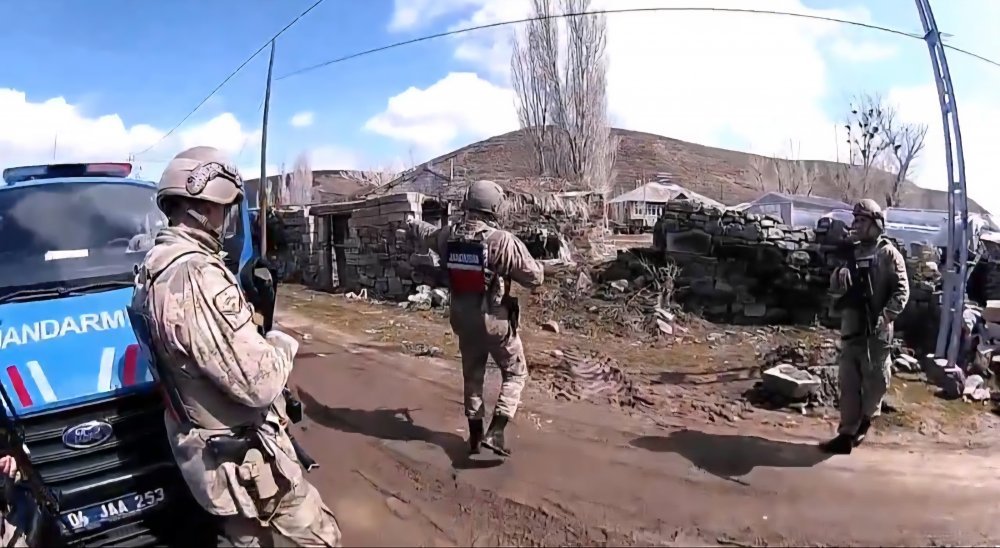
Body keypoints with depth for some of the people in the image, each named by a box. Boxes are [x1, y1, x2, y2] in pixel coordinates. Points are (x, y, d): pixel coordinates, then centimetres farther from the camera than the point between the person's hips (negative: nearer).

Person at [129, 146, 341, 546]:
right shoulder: (196, 278, -29)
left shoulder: (156, 265, 4)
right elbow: (260, 382, -30)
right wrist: (282, 344, -10)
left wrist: (257, 339, 2)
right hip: (244, 458, -10)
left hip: (204, 448, 10)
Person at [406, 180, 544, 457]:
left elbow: (425, 232, 20)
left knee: (473, 376, 20)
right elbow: (534, 277, -16)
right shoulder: (504, 241, -21)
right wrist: (538, 264, 8)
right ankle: (495, 432, 0)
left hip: (463, 320, 5)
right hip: (495, 322, -5)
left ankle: (475, 435, 29)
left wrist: (411, 223, 43)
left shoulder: (448, 236, -4)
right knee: (515, 374, 12)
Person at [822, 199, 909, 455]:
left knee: (875, 380, 8)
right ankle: (847, 433, 9)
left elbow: (902, 291, -9)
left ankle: (866, 419, 32)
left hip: (877, 330, -4)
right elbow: (834, 286, 11)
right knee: (848, 382, 5)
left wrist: (885, 316, -22)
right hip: (851, 327, 5)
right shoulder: (851, 251, 11)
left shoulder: (888, 254, -5)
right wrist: (839, 277, -12)